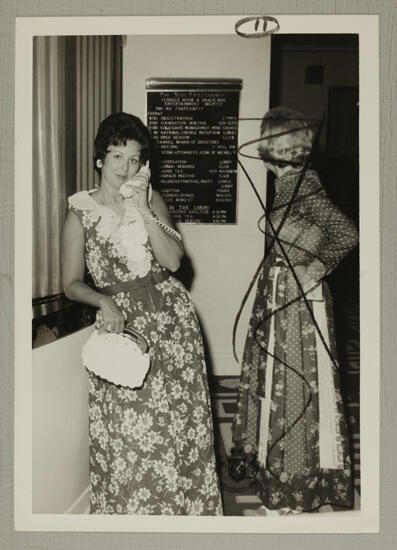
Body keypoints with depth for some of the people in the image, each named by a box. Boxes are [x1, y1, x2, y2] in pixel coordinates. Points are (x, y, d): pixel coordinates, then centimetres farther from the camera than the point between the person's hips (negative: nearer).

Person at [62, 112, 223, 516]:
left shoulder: (151, 200, 6)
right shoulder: (81, 212, 1)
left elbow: (173, 260, -6)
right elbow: (72, 284, 1)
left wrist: (142, 211, -13)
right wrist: (105, 302, -18)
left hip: (171, 317, 2)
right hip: (122, 322, -2)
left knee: (181, 420, 5)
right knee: (128, 433, -1)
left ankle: (185, 504, 25)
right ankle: (132, 506, 22)